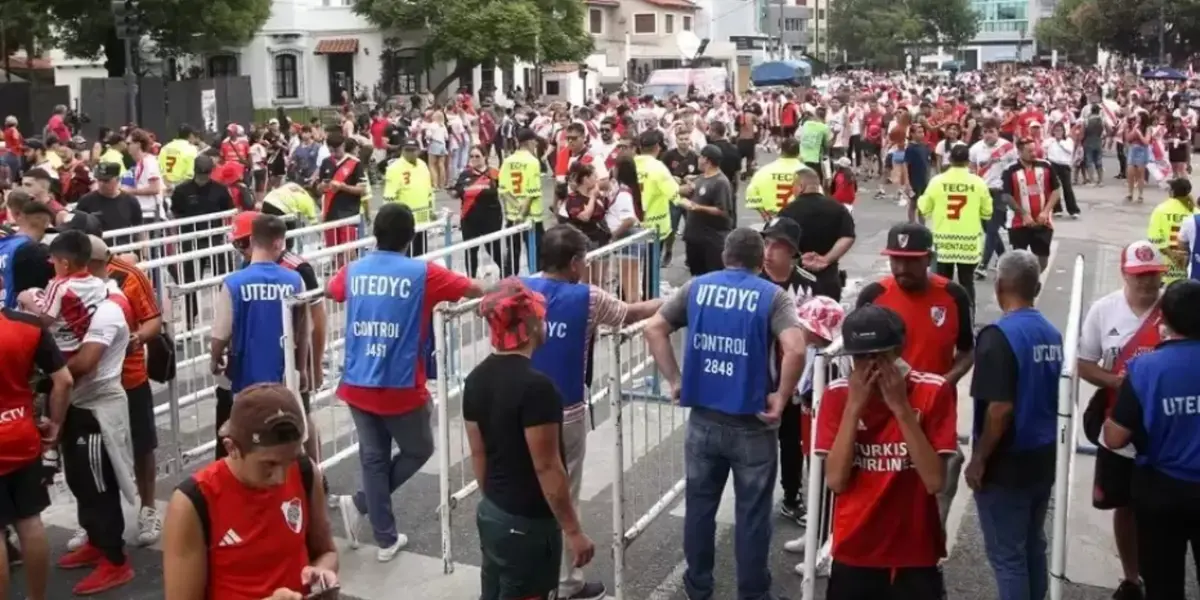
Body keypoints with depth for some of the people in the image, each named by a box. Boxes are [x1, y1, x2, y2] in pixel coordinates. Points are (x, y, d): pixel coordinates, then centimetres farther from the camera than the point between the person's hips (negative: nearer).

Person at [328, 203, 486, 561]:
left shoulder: (353, 271, 3)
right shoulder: (422, 273, -9)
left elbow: (330, 292, 26)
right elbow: (476, 291, -1)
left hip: (358, 386, 4)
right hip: (401, 389, -4)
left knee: (373, 459, 16)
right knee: (418, 451, 18)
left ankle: (386, 539, 20)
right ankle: (360, 502, 9)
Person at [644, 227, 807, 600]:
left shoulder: (696, 287, 4)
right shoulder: (773, 296, -6)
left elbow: (654, 330, 1)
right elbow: (795, 351, -21)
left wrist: (675, 380, 5)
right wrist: (780, 398, -10)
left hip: (703, 419, 3)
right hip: (752, 424, -3)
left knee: (700, 506, 17)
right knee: (752, 514, 10)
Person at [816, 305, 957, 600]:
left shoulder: (933, 391, -9)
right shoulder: (837, 394, -4)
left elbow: (935, 481, -16)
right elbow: (836, 480, -11)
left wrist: (901, 408, -21)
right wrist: (854, 407, -17)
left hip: (915, 557, -1)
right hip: (853, 556, 1)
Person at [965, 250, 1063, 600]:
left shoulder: (999, 335, -19)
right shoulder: (1053, 335, 5)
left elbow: (1000, 409, -24)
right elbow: (1057, 400, 12)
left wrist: (978, 460, -15)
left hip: (1006, 465, -8)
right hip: (1043, 459, 8)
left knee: (1006, 555, 2)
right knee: (1033, 547, 19)